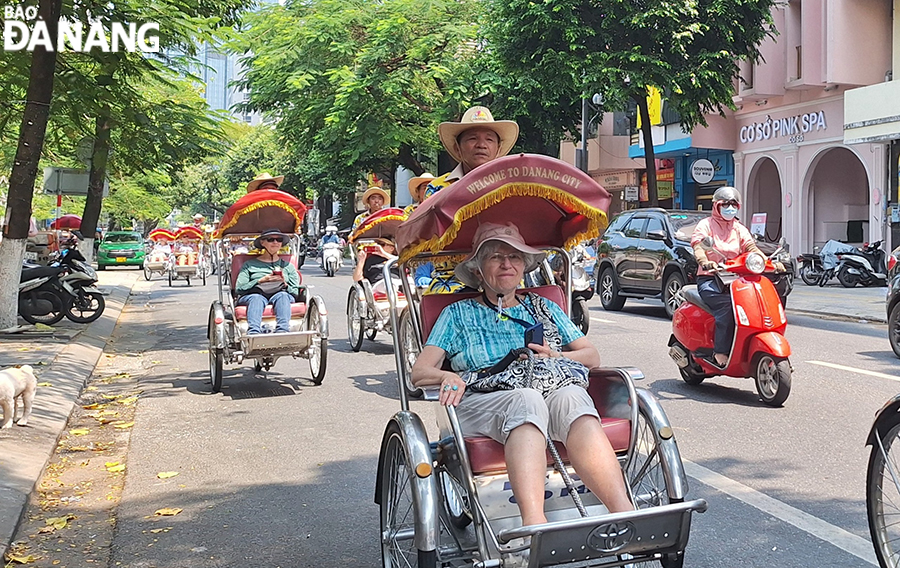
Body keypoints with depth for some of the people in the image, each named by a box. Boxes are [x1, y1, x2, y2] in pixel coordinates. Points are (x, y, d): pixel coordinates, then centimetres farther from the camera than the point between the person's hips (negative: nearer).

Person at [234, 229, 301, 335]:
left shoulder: (288, 266, 29)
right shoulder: (249, 265, 24)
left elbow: (296, 292, 20)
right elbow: (239, 288, 9)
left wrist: (284, 284, -1)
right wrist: (261, 280, -4)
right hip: (255, 293, -1)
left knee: (282, 296, -36)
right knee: (256, 299, -38)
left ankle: (282, 331, -58)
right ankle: (253, 333, -62)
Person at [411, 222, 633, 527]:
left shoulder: (544, 308, 29)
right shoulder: (458, 314, 22)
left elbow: (592, 356, 23)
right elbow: (420, 372, 11)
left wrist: (556, 357, 2)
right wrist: (448, 377, -13)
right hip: (481, 403, -2)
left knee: (570, 396, -36)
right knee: (526, 399, -39)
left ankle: (624, 513, -53)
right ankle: (534, 522, -59)